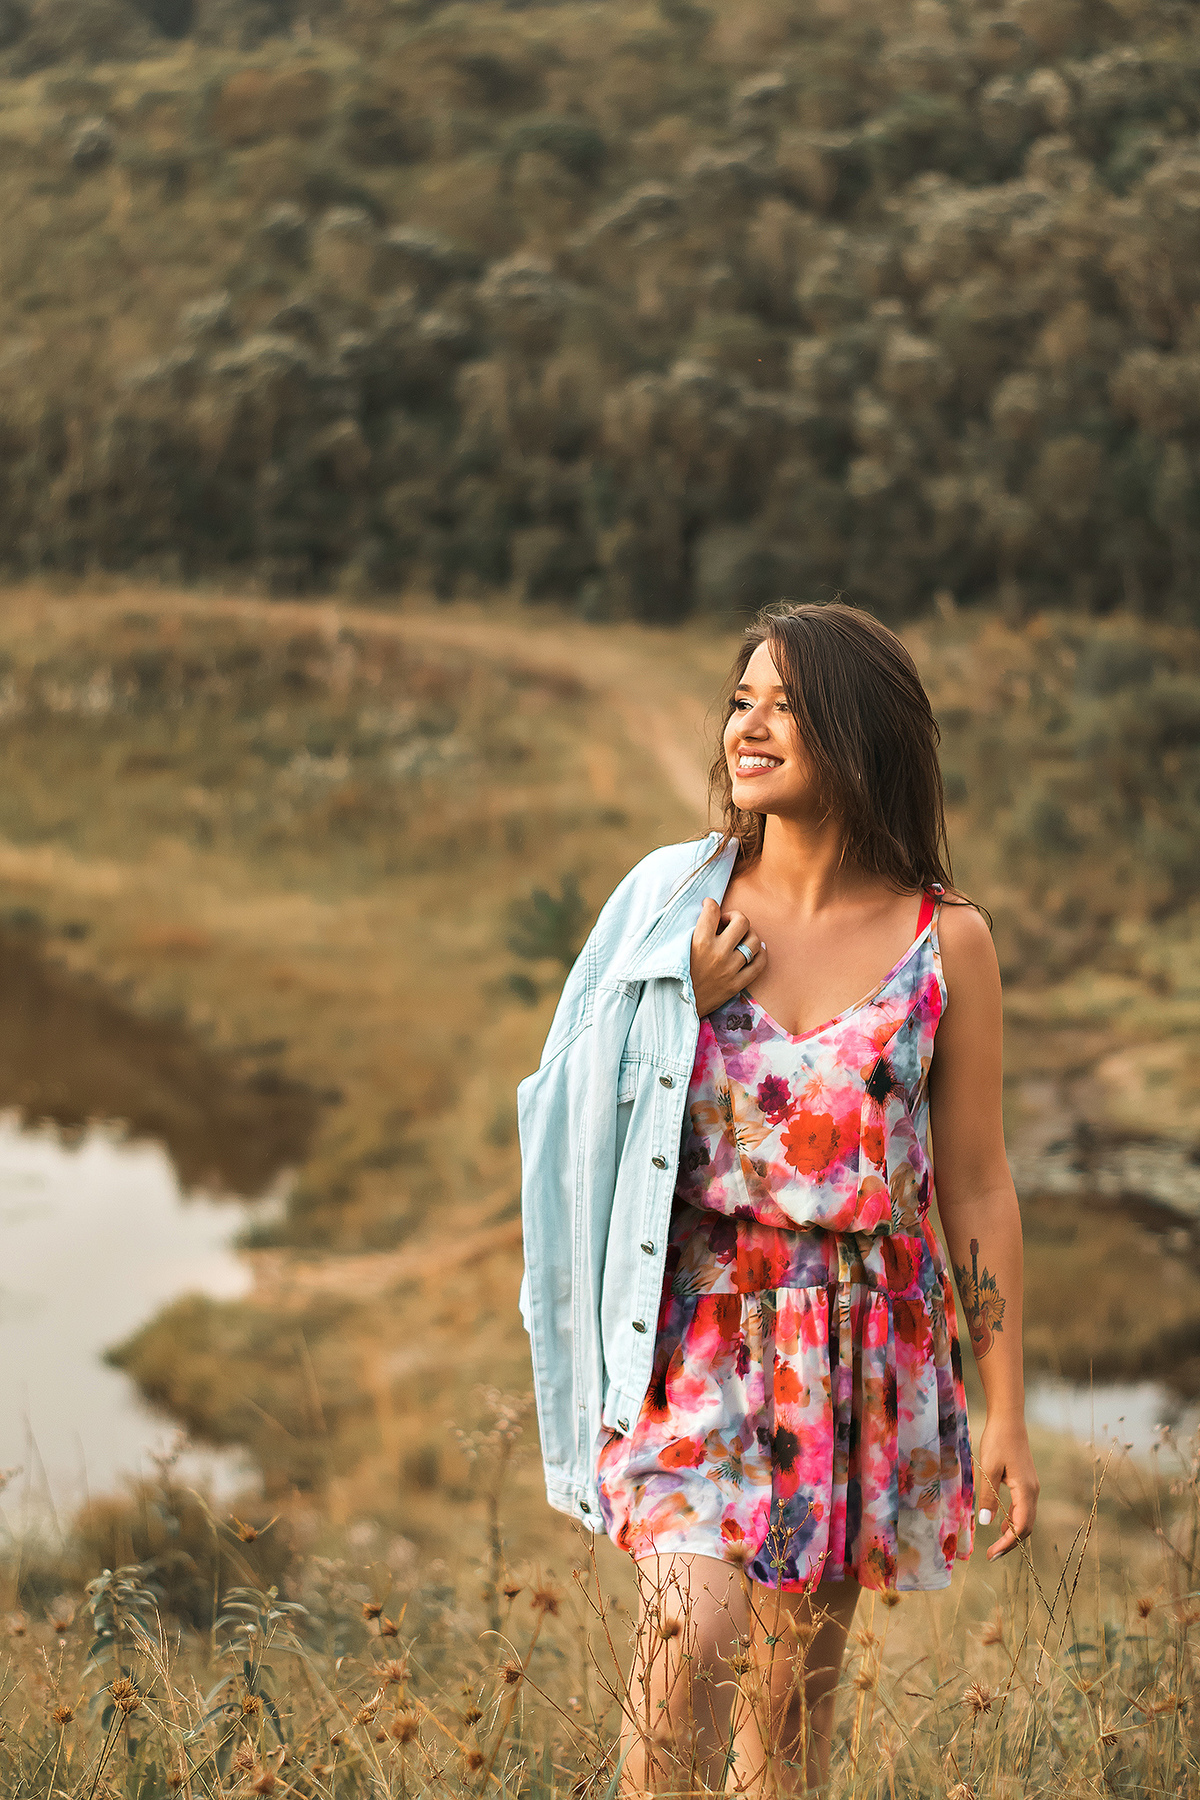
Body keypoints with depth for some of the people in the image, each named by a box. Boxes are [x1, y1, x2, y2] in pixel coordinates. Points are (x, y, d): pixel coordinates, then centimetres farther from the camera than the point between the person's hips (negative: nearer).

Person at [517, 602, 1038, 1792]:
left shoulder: (946, 941, -3)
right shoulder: (673, 902, 0)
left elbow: (977, 1184, 2)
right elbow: (584, 1113, 7)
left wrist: (1007, 1412, 2)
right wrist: (686, 1008, -11)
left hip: (861, 1343, 1)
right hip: (694, 1322, 0)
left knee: (797, 1679, 9)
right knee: (695, 1625, -20)